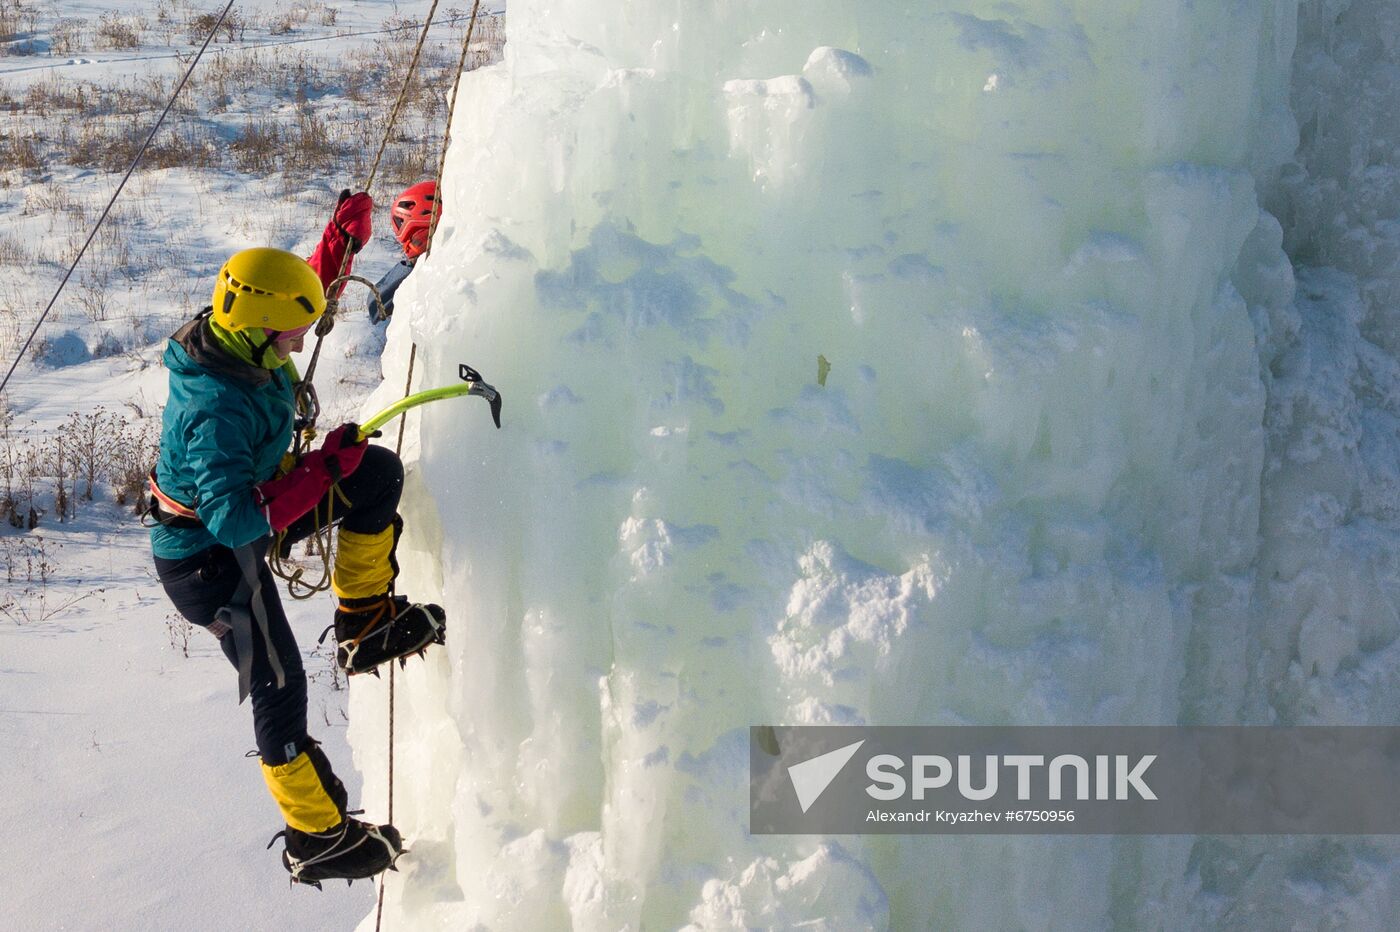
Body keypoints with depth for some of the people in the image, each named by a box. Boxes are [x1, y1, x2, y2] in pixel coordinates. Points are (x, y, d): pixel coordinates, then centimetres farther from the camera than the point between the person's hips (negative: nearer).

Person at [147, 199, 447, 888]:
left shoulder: (237, 344, -9)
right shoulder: (216, 411, -36)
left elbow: (306, 290, 14)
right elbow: (234, 517, -44)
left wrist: (342, 240, 10)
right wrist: (323, 468, -40)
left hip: (238, 510, 9)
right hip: (209, 558, -9)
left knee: (377, 473, -2)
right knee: (278, 688, -2)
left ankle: (365, 622, 15)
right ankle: (316, 840, 14)